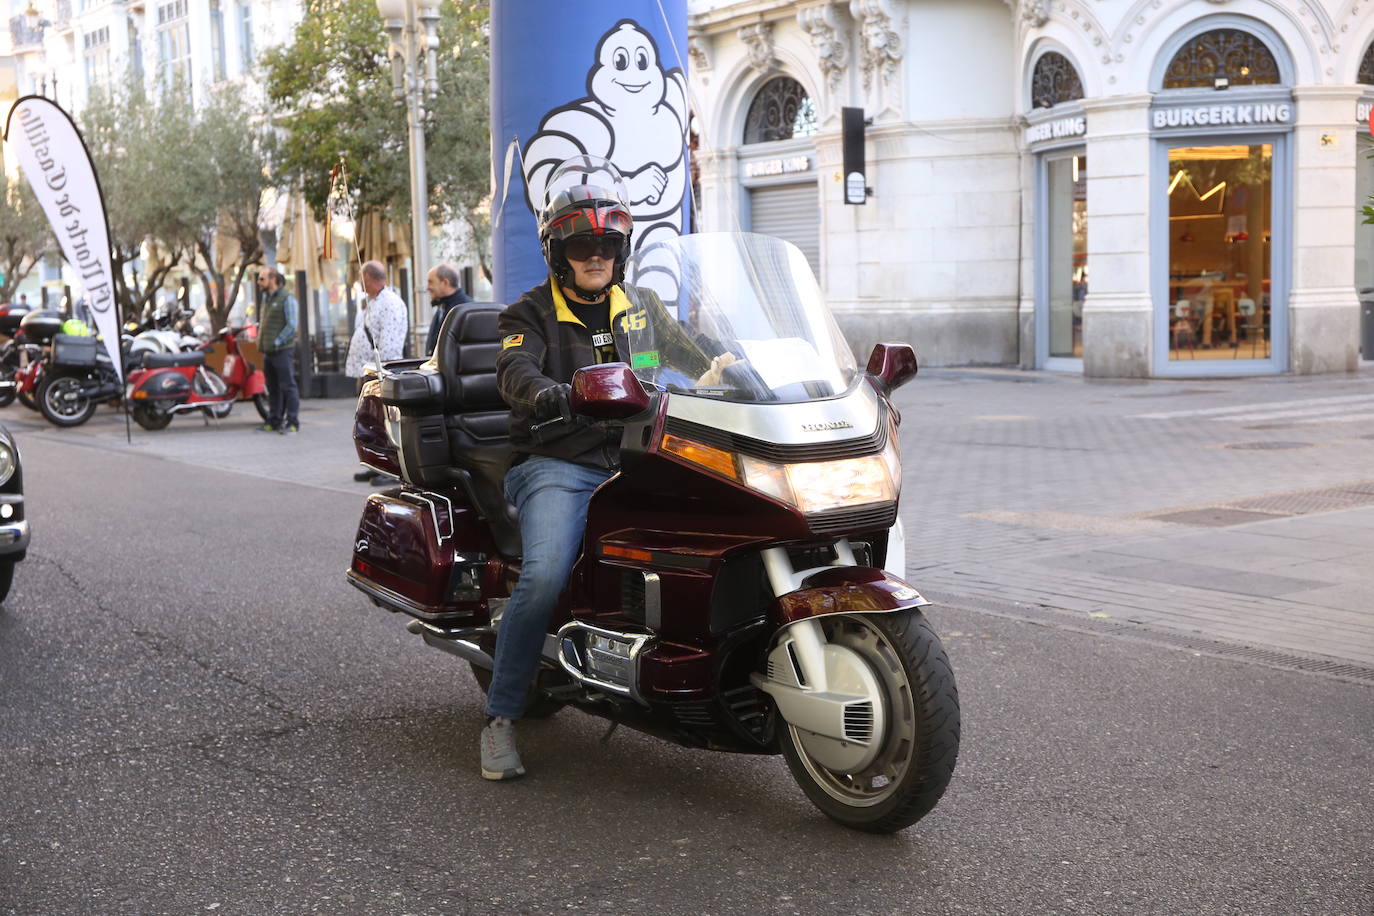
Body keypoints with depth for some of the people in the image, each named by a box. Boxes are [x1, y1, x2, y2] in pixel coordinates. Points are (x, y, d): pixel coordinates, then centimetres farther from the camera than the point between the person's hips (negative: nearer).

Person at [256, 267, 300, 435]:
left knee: (288, 386, -7)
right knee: (273, 388, 12)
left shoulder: (287, 298, -8)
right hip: (268, 352, 8)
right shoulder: (266, 299, 18)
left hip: (282, 350, -8)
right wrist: (260, 341, 13)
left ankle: (292, 422, -5)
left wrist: (277, 341, -15)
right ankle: (274, 421, 18)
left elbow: (292, 325, -13)